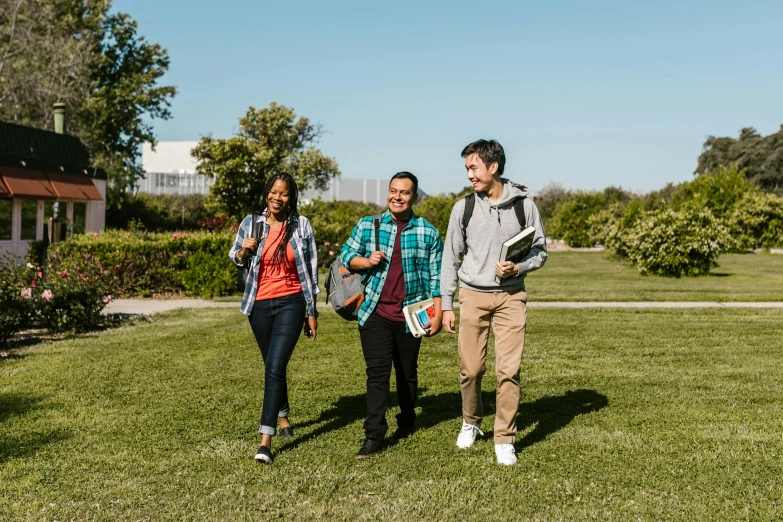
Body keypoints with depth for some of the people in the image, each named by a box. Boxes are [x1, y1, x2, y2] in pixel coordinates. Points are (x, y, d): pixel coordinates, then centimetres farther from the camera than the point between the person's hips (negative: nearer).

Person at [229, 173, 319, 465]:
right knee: (272, 366, 18)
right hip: (260, 304, 3)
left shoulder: (301, 225, -2)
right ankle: (283, 416, 42)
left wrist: (312, 311, 4)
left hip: (291, 303, -3)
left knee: (275, 368, -15)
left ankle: (266, 440, -16)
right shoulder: (251, 223, 0)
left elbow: (311, 270, 3)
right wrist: (244, 250, -11)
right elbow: (234, 257, 14)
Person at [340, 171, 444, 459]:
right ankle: (374, 435, -5)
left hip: (410, 316, 0)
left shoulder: (428, 233, 1)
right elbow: (346, 254, 9)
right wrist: (366, 261, -11)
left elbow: (435, 276, 2)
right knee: (377, 372, -6)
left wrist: (437, 313, -3)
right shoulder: (367, 225, 2)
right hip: (375, 313, 0)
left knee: (407, 371, 14)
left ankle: (407, 421, 35)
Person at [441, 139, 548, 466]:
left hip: (511, 296, -1)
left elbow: (540, 251, 6)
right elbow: (451, 258, 7)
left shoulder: (524, 205, -1)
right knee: (470, 368, 3)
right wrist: (446, 305, 5)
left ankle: (504, 439, 8)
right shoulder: (463, 207, 1)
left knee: (509, 370, -5)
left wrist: (518, 268, -14)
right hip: (473, 295, 1)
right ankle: (471, 423, 30)